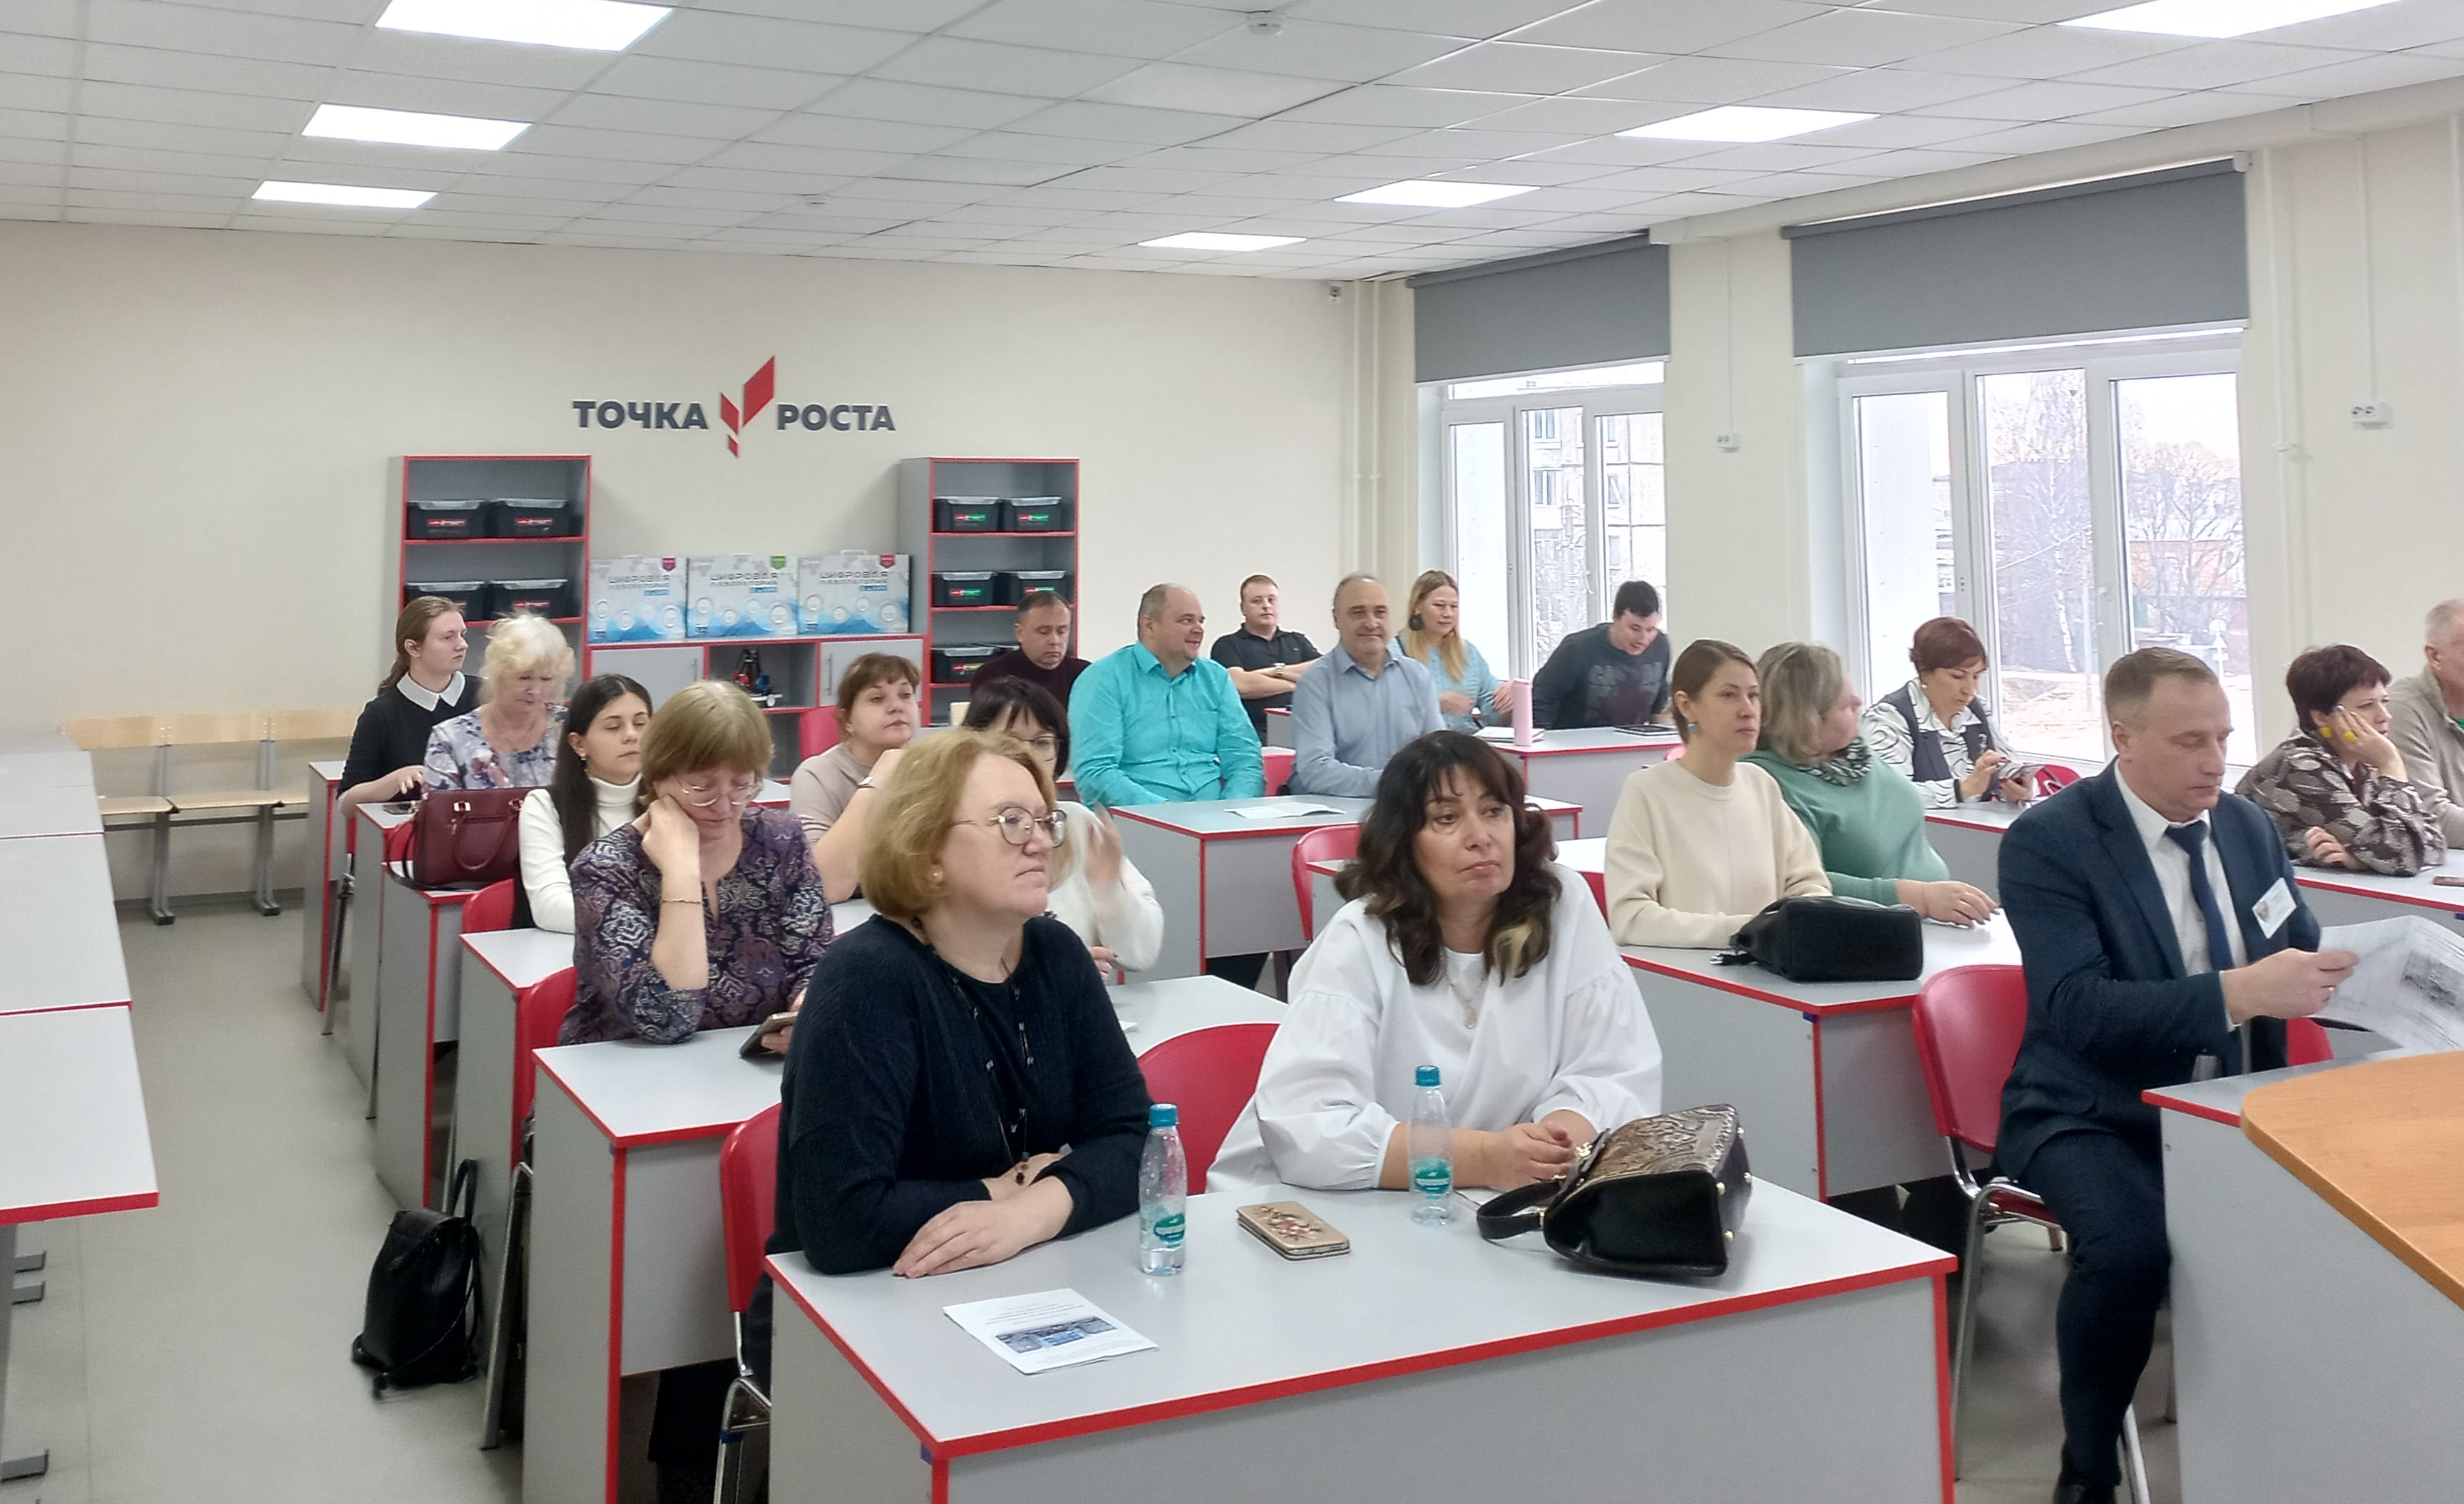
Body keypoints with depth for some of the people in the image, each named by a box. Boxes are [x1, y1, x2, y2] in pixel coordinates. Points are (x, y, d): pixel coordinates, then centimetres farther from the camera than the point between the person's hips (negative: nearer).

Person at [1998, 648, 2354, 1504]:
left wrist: (2339, 976, -9)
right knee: (2128, 1246, -32)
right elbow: (2077, 1009, -24)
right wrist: (2237, 992, -33)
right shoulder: (2049, 840, -14)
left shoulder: (2245, 823, 7)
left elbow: (2297, 955, 15)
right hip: (2092, 1115, -6)